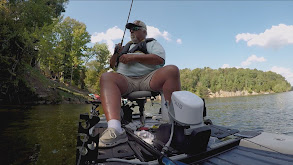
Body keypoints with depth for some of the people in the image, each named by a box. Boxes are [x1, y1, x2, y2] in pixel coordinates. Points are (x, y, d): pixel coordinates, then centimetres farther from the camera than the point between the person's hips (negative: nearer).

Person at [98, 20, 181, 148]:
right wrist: (116, 53, 13)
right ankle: (115, 130, -47)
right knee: (106, 77, -27)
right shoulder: (126, 46, 36)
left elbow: (160, 59, -1)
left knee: (172, 70, -29)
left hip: (148, 78, -2)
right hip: (126, 81, 3)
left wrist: (134, 57, -5)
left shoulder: (152, 43, 22)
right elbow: (112, 65, 34)